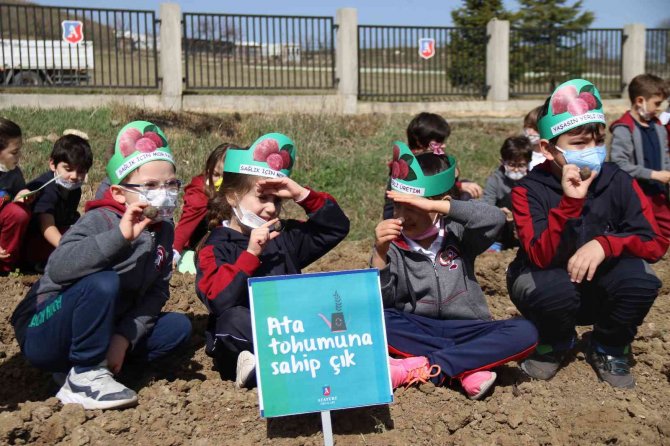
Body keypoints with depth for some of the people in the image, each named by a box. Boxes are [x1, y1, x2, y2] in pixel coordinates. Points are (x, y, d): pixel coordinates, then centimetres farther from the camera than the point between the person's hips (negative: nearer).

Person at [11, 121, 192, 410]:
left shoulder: (164, 229, 0)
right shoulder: (101, 220, -20)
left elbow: (157, 291, -3)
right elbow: (58, 268, -37)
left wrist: (124, 337, -16)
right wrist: (120, 236, -44)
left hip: (102, 332, 7)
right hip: (43, 333, -7)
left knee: (178, 327, -5)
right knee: (103, 283, -33)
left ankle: (95, 363, -5)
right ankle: (84, 376, -18)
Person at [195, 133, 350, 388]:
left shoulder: (285, 237, 14)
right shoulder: (216, 247, -3)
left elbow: (338, 228, 12)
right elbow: (219, 302, -18)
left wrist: (303, 195, 0)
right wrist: (250, 254, -22)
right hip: (244, 342, -4)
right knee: (234, 319, -35)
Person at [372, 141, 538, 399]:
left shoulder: (458, 234, 1)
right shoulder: (392, 244, 0)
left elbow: (495, 219, -20)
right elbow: (380, 302, -8)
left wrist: (435, 205, -25)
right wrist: (380, 255, -23)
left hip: (464, 329, 1)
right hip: (415, 331, 0)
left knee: (524, 333, -24)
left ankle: (424, 368, -28)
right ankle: (469, 365, -27)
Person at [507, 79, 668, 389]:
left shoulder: (618, 182, -11)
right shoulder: (529, 190, -18)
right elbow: (541, 258, -28)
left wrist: (605, 244, -33)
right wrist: (570, 202, -39)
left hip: (601, 289, 2)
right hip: (552, 288, -2)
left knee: (640, 278, -29)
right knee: (554, 287, -36)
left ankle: (609, 349, 4)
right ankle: (555, 344, 3)